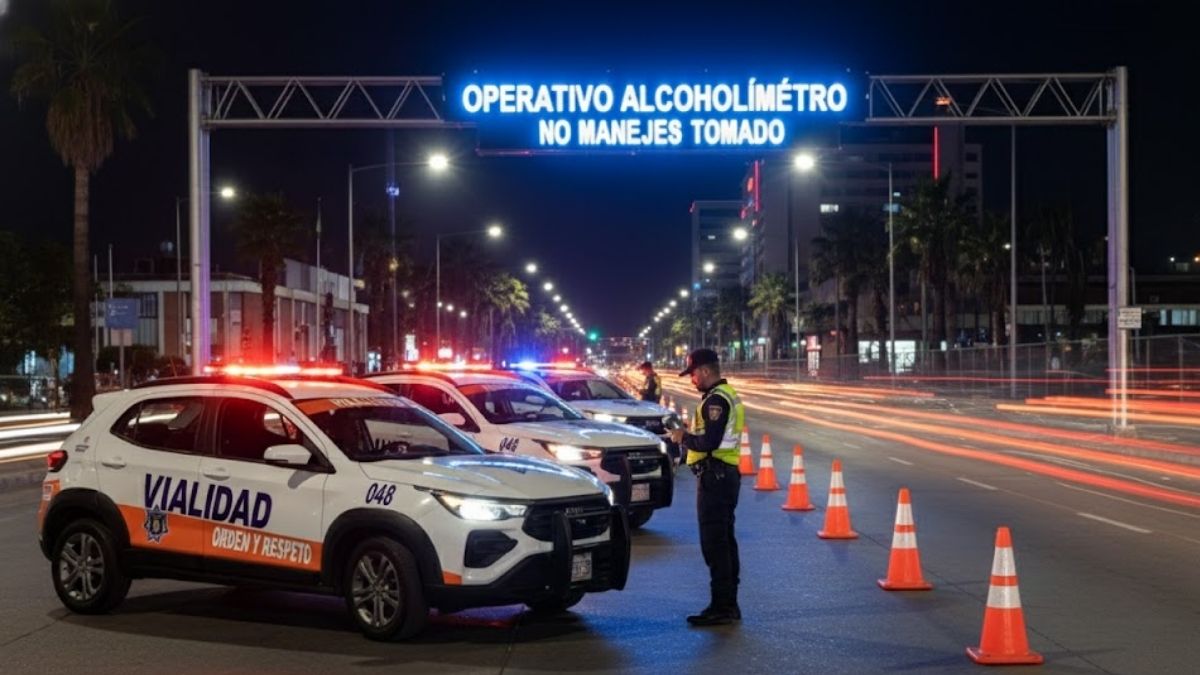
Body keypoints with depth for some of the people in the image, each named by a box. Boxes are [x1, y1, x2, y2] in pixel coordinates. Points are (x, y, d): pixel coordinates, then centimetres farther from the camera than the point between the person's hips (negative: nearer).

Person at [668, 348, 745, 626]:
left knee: (714, 543, -9)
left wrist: (683, 437, -8)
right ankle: (729, 604, 21)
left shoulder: (716, 400, -16)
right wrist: (688, 435, 11)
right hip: (727, 475, 11)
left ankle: (722, 606, -8)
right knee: (724, 541, 15)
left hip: (715, 476, -11)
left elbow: (708, 442, -24)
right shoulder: (728, 395, 17)